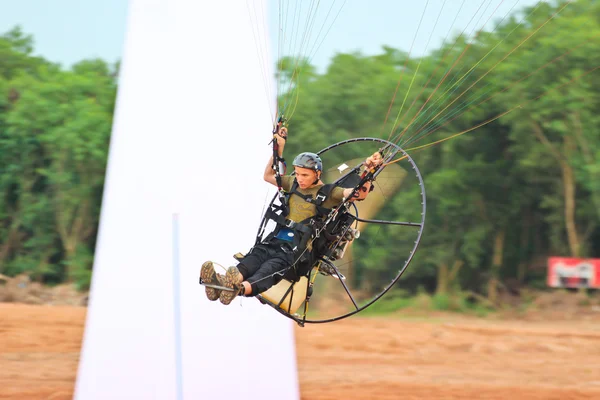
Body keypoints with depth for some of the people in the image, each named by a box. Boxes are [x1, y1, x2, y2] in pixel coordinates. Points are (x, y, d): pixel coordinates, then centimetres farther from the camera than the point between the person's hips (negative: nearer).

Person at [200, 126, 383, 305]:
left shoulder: (328, 193, 6)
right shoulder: (293, 184, 23)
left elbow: (360, 194, -5)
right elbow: (268, 176, 39)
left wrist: (369, 170, -19)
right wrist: (279, 148, 33)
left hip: (297, 248, -5)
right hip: (274, 241, 5)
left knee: (271, 268, -36)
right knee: (253, 259, -30)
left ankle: (243, 288, -69)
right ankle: (222, 283, -61)